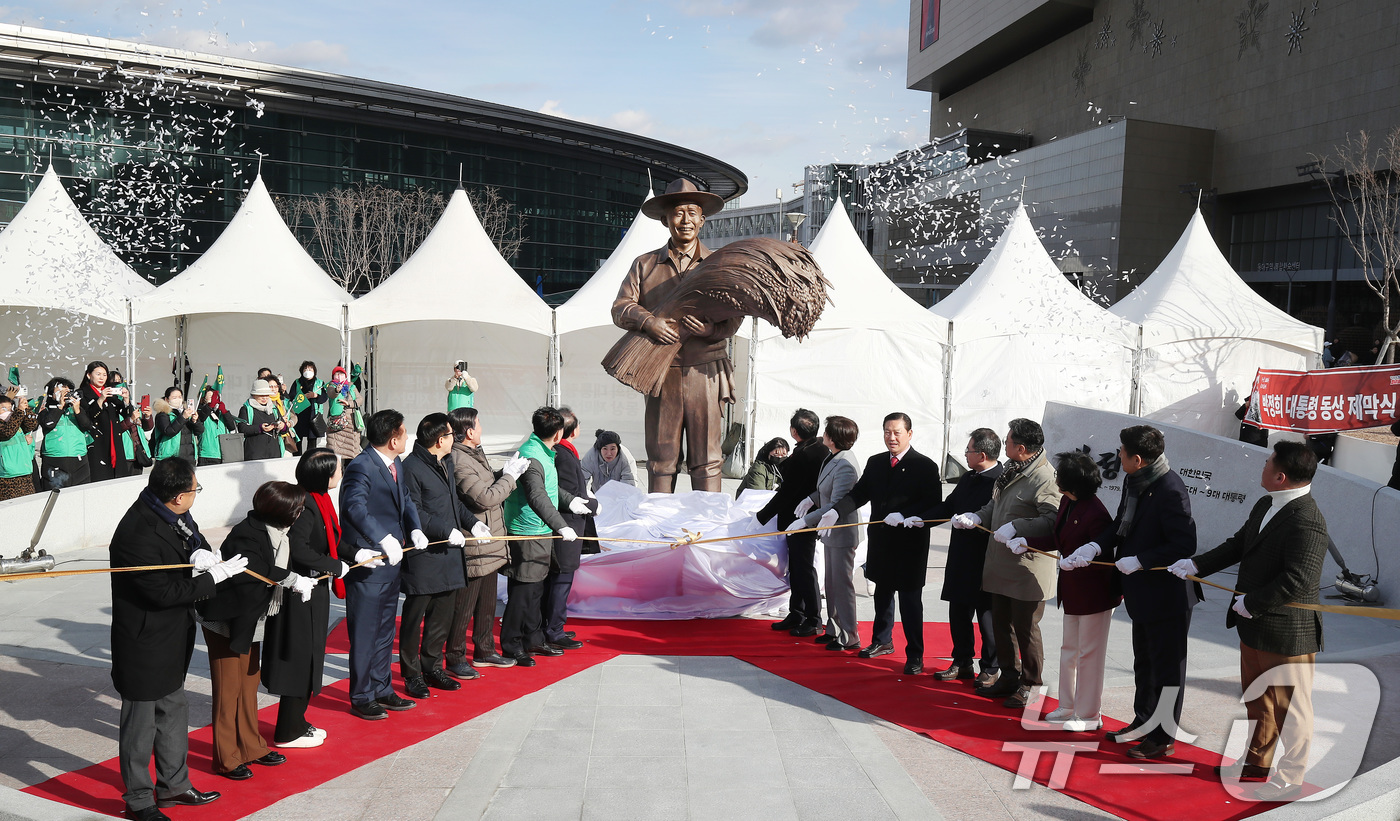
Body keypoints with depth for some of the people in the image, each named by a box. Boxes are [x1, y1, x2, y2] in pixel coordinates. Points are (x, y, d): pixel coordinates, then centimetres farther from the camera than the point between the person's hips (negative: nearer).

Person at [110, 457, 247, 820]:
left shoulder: (171, 514, -5)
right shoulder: (137, 537, -30)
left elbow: (191, 534, 12)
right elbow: (163, 592, -27)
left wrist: (200, 551, -12)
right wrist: (216, 576, -21)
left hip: (171, 639, 9)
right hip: (143, 644, -9)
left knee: (174, 711, 21)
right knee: (140, 722, 8)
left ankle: (174, 784, 38)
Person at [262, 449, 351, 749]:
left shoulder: (318, 500, 7)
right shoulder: (305, 505, -23)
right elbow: (299, 549, -30)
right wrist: (337, 566, -21)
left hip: (313, 591, 10)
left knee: (307, 657, 18)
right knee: (299, 657, 2)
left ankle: (296, 722, 32)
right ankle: (289, 732, 15)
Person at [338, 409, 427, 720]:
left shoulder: (395, 464, 10)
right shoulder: (361, 467, -19)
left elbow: (405, 500, 16)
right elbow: (355, 507, -33)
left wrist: (414, 528, -3)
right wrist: (385, 538, -40)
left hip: (391, 560, 9)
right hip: (366, 563, -9)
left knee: (384, 632, 18)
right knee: (364, 633, 2)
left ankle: (382, 690, 31)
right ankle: (361, 698, 15)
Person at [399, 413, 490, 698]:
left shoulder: (446, 463, 14)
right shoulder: (411, 468, -15)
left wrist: (472, 522, 9)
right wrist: (446, 531, -21)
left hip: (449, 553, 9)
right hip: (422, 555, -9)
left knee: (443, 613, 15)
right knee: (414, 615, 3)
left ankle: (432, 666, 28)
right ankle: (412, 674, 13)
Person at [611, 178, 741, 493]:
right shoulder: (644, 264, 13)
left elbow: (734, 316, 3)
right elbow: (621, 307, 3)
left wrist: (712, 330, -18)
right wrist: (649, 321, -17)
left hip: (705, 372, -1)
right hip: (660, 372, 1)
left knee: (706, 458, -1)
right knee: (660, 457, 4)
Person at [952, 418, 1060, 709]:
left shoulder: (1044, 477, -20)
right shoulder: (1009, 468, 9)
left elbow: (1053, 519, -29)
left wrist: (1016, 527, -29)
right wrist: (977, 517, 4)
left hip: (1028, 565, -9)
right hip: (1000, 562, 9)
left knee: (1025, 628, 3)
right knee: (1001, 623, 18)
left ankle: (1030, 685, 20)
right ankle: (1009, 677, 33)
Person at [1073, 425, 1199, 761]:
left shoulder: (1170, 491, -25)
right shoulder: (1134, 483, 3)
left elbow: (1184, 546, -25)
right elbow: (1121, 525, 10)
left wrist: (1138, 561, -24)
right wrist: (1096, 546, -7)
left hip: (1168, 597, -9)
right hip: (1142, 594, 10)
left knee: (1167, 669, 7)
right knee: (1144, 663, 23)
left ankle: (1162, 739, 20)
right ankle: (1143, 723, 39)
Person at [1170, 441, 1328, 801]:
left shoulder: (1306, 522, -26)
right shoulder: (1264, 507, 4)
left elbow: (1296, 581, -30)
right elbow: (1237, 545, 15)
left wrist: (1250, 604, -20)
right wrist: (1195, 565, 8)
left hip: (1287, 634, -10)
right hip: (1254, 627, 10)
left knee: (1290, 707, 9)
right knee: (1256, 700, 24)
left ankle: (1291, 779, 25)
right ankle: (1257, 762, 43)